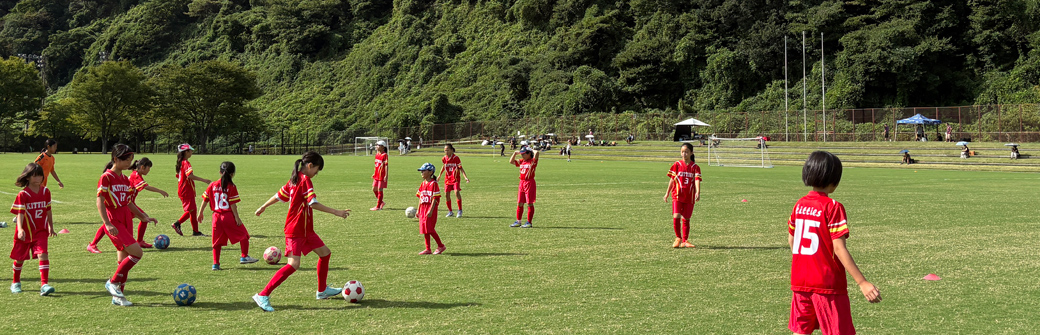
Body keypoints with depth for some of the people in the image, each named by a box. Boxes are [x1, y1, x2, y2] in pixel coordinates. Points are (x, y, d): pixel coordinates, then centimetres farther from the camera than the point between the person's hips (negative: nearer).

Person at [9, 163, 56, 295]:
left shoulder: (46, 192, 2)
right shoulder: (22, 194, -11)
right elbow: (19, 213, -17)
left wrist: (51, 227, 20)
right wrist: (20, 229, -31)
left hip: (41, 231, 2)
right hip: (25, 232, -2)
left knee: (43, 254, -17)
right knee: (20, 258, 13)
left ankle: (44, 284, -20)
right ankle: (15, 283, 36)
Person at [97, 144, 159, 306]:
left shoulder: (125, 179, 15)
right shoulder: (106, 177, -8)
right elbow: (100, 201, -13)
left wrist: (143, 217, 18)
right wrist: (107, 224, -20)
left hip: (126, 221, 8)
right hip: (114, 222, -8)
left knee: (124, 259, 7)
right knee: (137, 252, -18)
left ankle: (117, 296, 14)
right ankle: (113, 282, -5)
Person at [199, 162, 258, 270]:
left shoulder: (212, 185, 5)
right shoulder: (231, 187, -9)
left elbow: (205, 200, 8)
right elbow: (233, 204, -12)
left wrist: (201, 213, 19)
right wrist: (237, 217, -8)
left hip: (217, 216, 4)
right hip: (229, 216, -4)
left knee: (217, 241, 11)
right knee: (243, 236, 13)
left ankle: (216, 263, 7)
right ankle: (244, 256, 13)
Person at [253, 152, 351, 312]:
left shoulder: (294, 179, 10)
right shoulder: (305, 180, -17)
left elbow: (279, 195, 20)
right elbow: (313, 203, -25)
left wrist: (263, 207, 33)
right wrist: (336, 212, -24)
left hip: (306, 230, 11)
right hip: (296, 231, -11)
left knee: (325, 253, 18)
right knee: (294, 264, -18)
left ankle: (322, 291, 31)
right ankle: (263, 296, -16)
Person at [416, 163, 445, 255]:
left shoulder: (433, 184, -11)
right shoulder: (423, 184, 13)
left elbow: (435, 198, -15)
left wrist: (431, 210, -21)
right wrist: (418, 210, 15)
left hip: (431, 208, -8)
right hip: (423, 208, 8)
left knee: (430, 228, -11)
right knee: (424, 229, 7)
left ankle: (440, 245, 3)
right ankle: (428, 249, 12)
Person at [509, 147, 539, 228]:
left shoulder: (532, 161, -7)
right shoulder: (521, 162, 14)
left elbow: (537, 153, -24)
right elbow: (511, 161, 22)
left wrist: (531, 150, -5)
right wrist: (515, 153, 12)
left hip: (530, 183, -7)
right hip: (522, 183, 7)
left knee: (529, 203, -2)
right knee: (519, 203, 9)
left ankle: (529, 222, 2)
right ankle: (518, 222, 16)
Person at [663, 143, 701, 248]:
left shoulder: (695, 167, 1)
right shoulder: (676, 165, 2)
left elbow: (697, 180, -9)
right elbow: (672, 180, 8)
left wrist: (698, 193, -25)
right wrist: (667, 193, 10)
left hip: (689, 197, 1)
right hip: (677, 195, -1)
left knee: (686, 219, 7)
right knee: (676, 216, -15)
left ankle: (685, 241, 18)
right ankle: (678, 238, 4)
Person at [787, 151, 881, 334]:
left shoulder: (799, 204, 6)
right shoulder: (832, 207, -13)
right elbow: (838, 248, -18)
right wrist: (862, 283, -19)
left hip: (799, 282, 7)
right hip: (827, 283, -7)